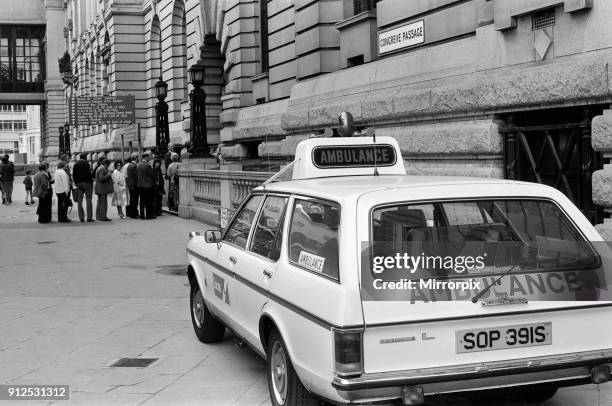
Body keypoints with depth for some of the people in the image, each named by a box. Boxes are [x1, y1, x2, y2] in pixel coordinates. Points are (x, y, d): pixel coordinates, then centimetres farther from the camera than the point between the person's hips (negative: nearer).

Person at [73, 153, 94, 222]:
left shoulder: (75, 165, 11)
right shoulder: (86, 163, -5)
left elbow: (74, 176, 9)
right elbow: (89, 174, -11)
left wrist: (76, 183, 13)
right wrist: (91, 182, -3)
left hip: (79, 184, 4)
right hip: (87, 183, -4)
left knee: (79, 202, 5)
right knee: (89, 200, -3)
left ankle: (81, 218, 2)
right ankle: (89, 217, -8)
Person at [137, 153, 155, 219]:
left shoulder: (138, 165, 6)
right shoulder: (147, 165, -16)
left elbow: (137, 174, 13)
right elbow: (152, 175, -11)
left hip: (140, 185, 7)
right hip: (148, 185, -7)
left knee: (142, 201, 10)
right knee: (149, 201, 0)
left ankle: (142, 215, 13)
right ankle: (149, 215, 2)